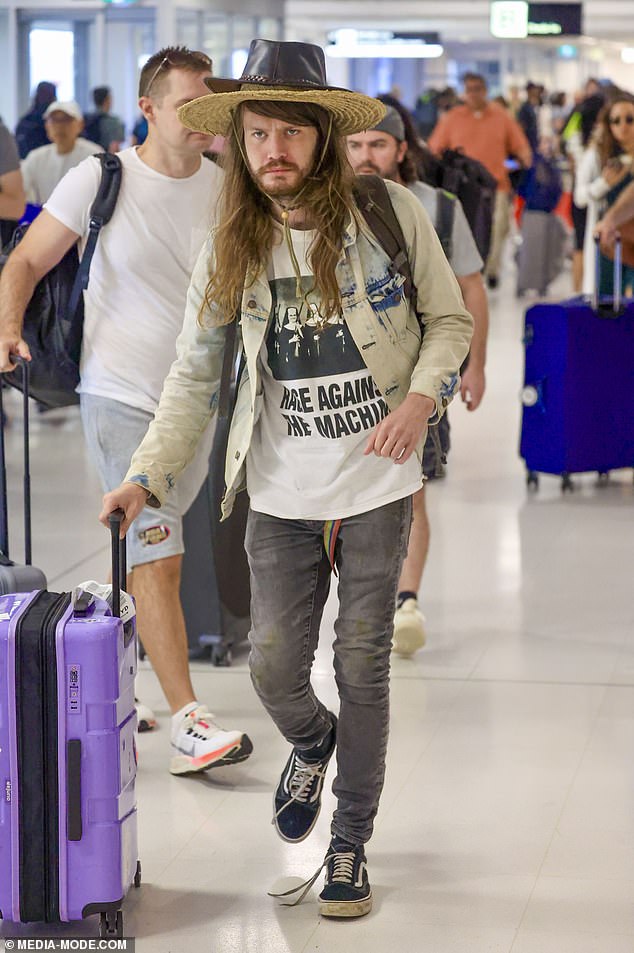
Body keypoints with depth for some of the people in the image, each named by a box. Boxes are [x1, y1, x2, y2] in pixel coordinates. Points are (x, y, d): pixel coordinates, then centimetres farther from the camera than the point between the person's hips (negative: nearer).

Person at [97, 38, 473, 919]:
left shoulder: (389, 213, -7)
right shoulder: (231, 250, 0)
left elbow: (448, 319, 3)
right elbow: (195, 376, 2)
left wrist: (423, 395, -16)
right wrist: (148, 475, -9)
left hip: (378, 483, -2)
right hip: (283, 493, 2)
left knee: (362, 667, 3)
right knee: (274, 666, 1)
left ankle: (351, 843, 19)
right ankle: (312, 744, 38)